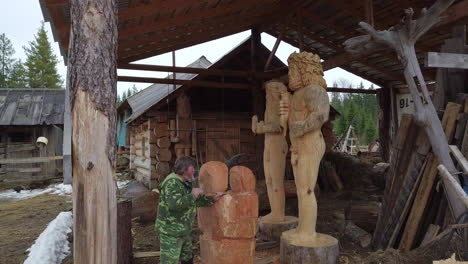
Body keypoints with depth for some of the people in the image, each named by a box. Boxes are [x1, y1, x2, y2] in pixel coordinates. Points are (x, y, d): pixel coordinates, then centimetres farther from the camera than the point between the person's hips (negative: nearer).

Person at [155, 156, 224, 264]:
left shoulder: (185, 183, 9)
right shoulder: (172, 183, -21)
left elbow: (197, 201, 13)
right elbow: (175, 204, -35)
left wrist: (212, 199, 2)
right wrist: (193, 195, -24)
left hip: (183, 230, 10)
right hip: (170, 230, -10)